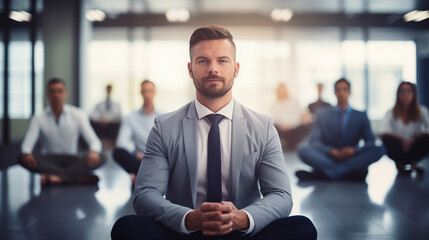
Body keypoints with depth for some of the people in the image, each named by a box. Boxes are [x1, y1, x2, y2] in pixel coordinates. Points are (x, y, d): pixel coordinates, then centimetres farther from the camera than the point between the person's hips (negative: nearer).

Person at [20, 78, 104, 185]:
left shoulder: (78, 115, 2)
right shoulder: (39, 119, 2)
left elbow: (94, 141, -5)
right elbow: (27, 143, -8)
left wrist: (94, 152, -30)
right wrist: (26, 154, -33)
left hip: (72, 160, 0)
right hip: (48, 162, 0)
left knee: (99, 159, -26)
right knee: (23, 159, -31)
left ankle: (58, 177, -38)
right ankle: (78, 177, -38)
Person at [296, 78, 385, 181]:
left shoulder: (361, 116, 14)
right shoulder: (322, 114, 13)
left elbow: (370, 142, 4)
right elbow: (314, 141, 1)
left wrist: (354, 149, -18)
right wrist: (331, 151, -18)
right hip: (327, 157, -1)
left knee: (379, 150, -27)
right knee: (303, 149, -28)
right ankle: (349, 172, -35)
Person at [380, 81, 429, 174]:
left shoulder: (421, 111, -2)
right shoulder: (391, 113, -6)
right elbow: (384, 131, -22)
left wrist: (413, 139, -31)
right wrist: (401, 139, -35)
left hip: (414, 148, 1)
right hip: (398, 150, -1)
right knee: (386, 138, -31)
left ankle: (413, 162, -2)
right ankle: (399, 163, -5)